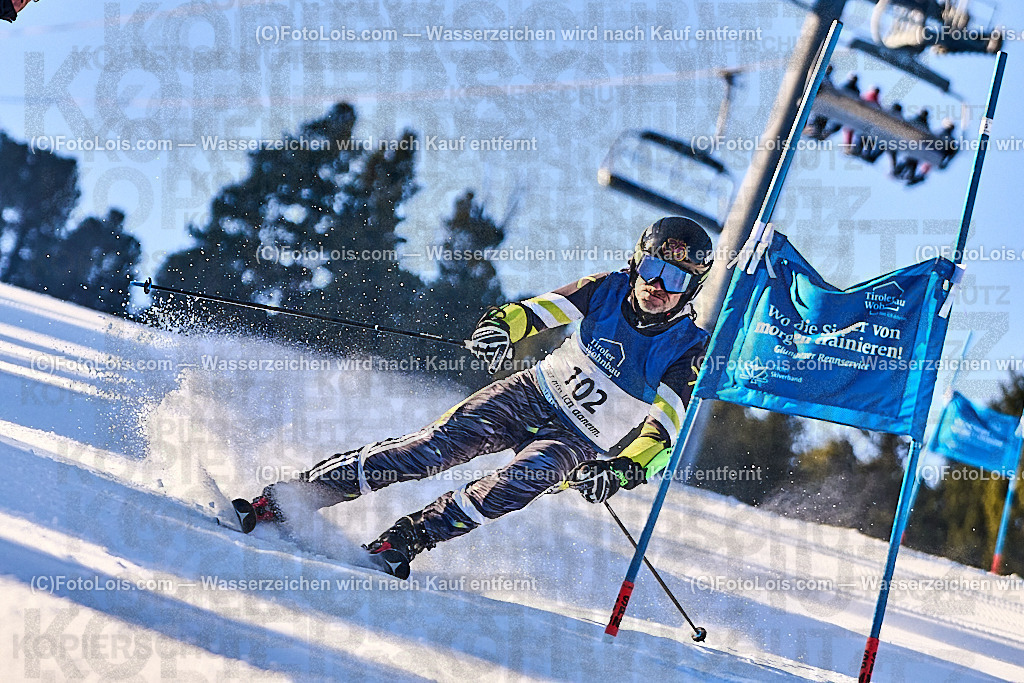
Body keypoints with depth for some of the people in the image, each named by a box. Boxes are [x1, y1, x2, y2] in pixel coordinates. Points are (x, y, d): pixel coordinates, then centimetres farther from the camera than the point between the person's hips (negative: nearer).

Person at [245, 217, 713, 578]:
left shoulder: (688, 351, -16)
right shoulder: (608, 291, -6)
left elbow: (665, 431, -25)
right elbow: (543, 309, -11)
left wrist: (625, 469, -43)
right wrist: (501, 325, -34)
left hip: (578, 444, -1)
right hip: (531, 394, 1)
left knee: (523, 479, -35)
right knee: (434, 447, -18)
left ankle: (403, 541, -30)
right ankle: (277, 502, -18)